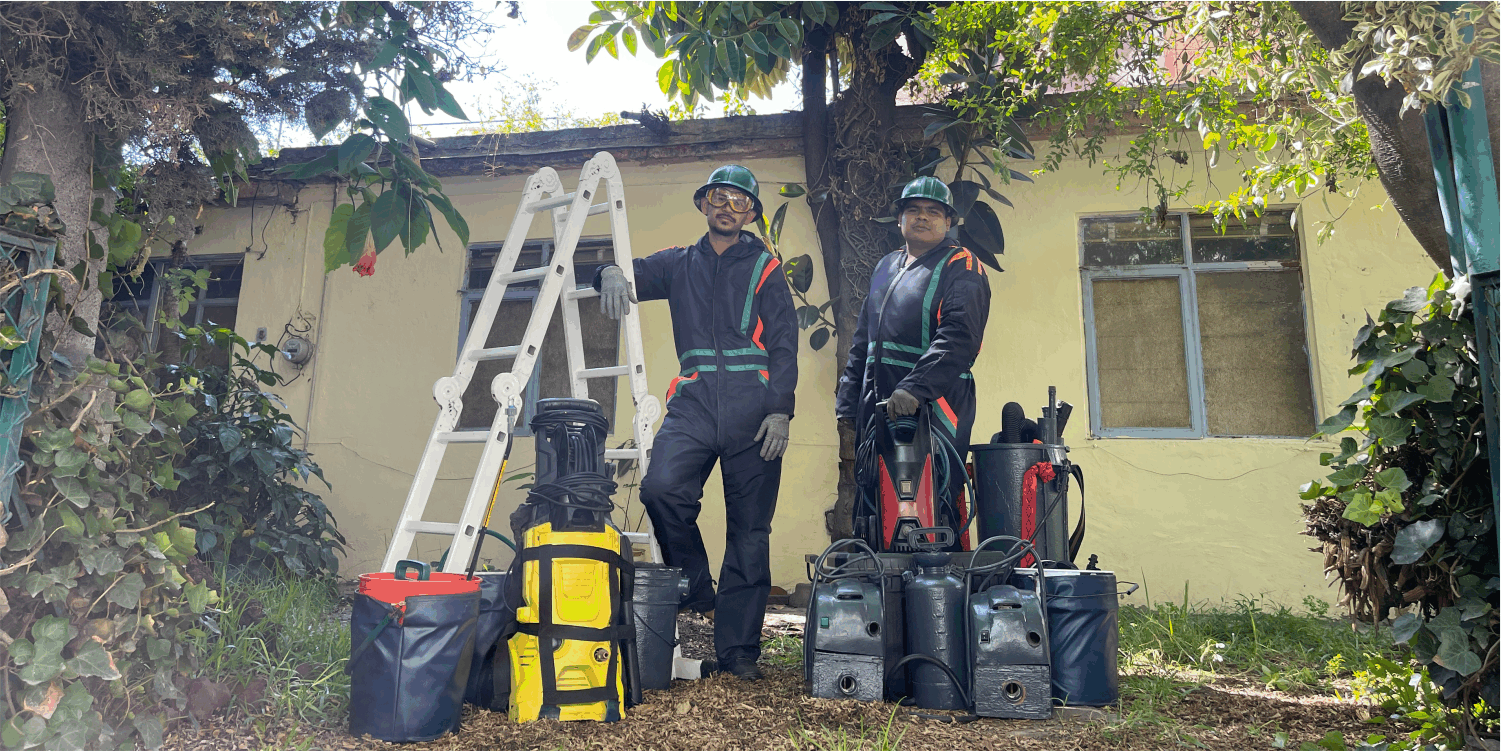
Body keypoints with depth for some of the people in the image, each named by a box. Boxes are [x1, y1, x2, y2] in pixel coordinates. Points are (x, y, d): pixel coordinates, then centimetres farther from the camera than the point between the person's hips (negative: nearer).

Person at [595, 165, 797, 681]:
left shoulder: (764, 268, 13)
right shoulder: (679, 265, 21)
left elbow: (784, 344, 5)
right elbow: (631, 274, 20)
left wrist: (781, 410, -8)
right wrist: (612, 272, -7)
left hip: (752, 404, -1)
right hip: (694, 400, 2)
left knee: (749, 529, -1)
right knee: (660, 488, -23)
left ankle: (738, 649, 7)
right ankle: (697, 598, -1)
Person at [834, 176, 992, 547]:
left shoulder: (961, 268, -2)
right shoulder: (886, 267, 21)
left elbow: (958, 339, -17)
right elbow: (862, 342, 25)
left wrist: (915, 388, -29)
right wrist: (848, 402, 19)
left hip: (935, 408, -7)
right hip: (877, 412, 7)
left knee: (932, 515, -9)